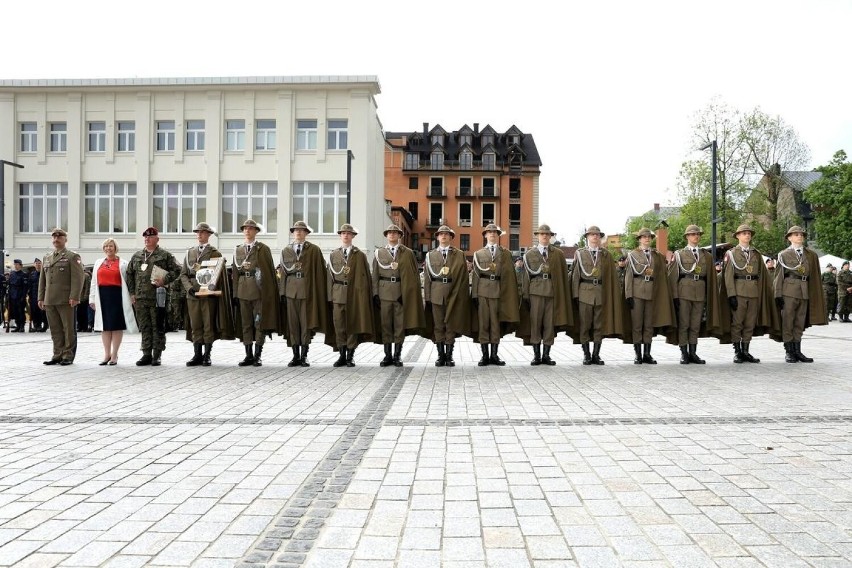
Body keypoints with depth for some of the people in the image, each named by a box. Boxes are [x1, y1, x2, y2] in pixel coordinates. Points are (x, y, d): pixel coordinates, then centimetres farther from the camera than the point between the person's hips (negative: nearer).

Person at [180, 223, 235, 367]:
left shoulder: (215, 253, 4)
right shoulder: (190, 252, 15)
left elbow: (220, 274, 0)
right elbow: (183, 274, 13)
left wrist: (211, 287, -16)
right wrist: (189, 287, -4)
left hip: (209, 294, -3)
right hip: (192, 294, 4)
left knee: (209, 325, -1)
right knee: (195, 326, 5)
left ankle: (207, 355, 6)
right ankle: (197, 355, 11)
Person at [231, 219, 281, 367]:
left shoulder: (263, 249, 2)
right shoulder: (238, 250, 14)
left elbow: (270, 271, 0)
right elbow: (235, 273, 14)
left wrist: (270, 292, -6)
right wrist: (235, 293, 7)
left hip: (260, 291, -4)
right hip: (243, 291, 4)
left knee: (260, 323, -2)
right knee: (245, 324, 6)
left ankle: (257, 356, 4)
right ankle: (248, 355, 12)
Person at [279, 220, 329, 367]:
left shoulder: (314, 250, 5)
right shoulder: (285, 251, 14)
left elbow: (319, 272, 1)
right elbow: (283, 272, 12)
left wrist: (318, 293, -5)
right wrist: (282, 292, 4)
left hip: (308, 291, -3)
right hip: (290, 291, 3)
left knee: (306, 323, -1)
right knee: (292, 323, 3)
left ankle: (304, 356, 5)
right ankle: (295, 356, 10)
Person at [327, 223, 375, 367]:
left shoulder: (360, 255, 4)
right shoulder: (333, 255, 12)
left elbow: (364, 277, 1)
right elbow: (330, 276, 10)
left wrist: (363, 295, -6)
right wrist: (330, 295, 2)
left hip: (354, 294, -2)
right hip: (338, 294, 2)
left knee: (353, 324, 1)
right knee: (339, 325, 1)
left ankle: (350, 356, 9)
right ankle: (342, 356, 10)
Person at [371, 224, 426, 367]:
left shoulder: (408, 253, 7)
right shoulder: (379, 253, 11)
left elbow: (414, 274, 4)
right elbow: (375, 275, 9)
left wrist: (408, 292, -6)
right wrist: (375, 293, 0)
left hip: (402, 293, -1)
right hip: (384, 292, 1)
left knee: (400, 324, 1)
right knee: (385, 324, 3)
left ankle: (397, 355, 9)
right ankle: (388, 355, 10)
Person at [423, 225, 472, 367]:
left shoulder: (459, 255, 9)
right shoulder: (430, 255, 12)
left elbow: (463, 276, 3)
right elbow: (427, 277, 8)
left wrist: (462, 296, -5)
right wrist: (427, 296, 0)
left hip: (454, 295, -1)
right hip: (436, 295, 1)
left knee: (451, 325, 2)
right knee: (438, 326, 2)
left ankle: (449, 356, 9)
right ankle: (441, 355, 9)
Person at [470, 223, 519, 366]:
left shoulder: (506, 253, 14)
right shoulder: (478, 254, 15)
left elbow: (510, 274, 8)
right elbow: (476, 274, 9)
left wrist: (509, 294, -1)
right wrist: (474, 294, 0)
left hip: (499, 292, 0)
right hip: (482, 291, 0)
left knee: (496, 323, 1)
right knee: (483, 323, -1)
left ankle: (494, 355, 9)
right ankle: (485, 355, 5)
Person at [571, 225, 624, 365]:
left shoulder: (606, 255, 12)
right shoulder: (580, 253, 8)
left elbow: (612, 276, 9)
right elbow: (576, 275, 4)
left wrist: (611, 295, 0)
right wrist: (575, 294, -3)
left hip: (602, 293, 2)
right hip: (584, 293, -1)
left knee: (599, 326, 4)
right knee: (584, 325, 0)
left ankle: (596, 355, 11)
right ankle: (586, 355, 7)